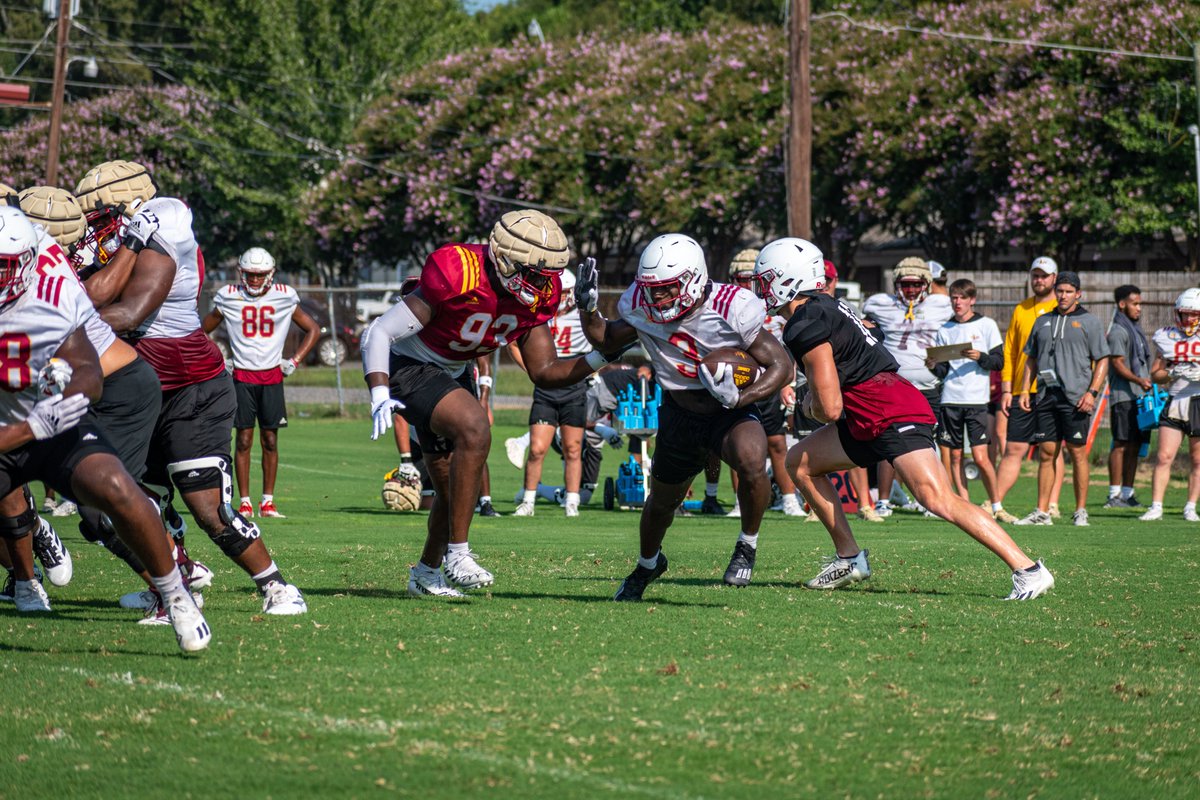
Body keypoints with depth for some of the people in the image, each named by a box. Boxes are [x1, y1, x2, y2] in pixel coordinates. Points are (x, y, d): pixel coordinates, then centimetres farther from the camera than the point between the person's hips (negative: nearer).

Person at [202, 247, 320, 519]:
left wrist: (294, 362, 5)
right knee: (244, 440, -3)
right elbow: (203, 331, 11)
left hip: (272, 377, 1)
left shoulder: (284, 297, 1)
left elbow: (313, 330, 13)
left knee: (270, 441, 1)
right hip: (242, 376, -1)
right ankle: (244, 502, 1)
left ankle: (268, 501, 8)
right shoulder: (229, 297, -1)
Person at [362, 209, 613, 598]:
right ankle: (457, 555, -23)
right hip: (406, 366, -8)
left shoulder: (537, 296, -10)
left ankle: (427, 573, 39)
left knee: (456, 487, 14)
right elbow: (380, 333, -27)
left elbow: (544, 373, -2)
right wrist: (379, 396, -39)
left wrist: (600, 358, -18)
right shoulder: (457, 278, -32)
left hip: (451, 372, 8)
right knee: (474, 430, -31)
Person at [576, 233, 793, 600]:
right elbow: (606, 340, 7)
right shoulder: (641, 308, -14)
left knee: (752, 461, -35)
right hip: (679, 414, 4)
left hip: (731, 410, -4)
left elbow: (781, 364, -19)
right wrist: (587, 310, -13)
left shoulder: (731, 308, -27)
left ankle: (748, 544, -7)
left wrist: (740, 398, -35)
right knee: (663, 500, 18)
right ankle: (647, 564, 51)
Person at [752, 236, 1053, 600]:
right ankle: (849, 557, 17)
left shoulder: (806, 327, -15)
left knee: (938, 499, -20)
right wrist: (815, 397, 13)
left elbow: (829, 409, -16)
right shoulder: (824, 307, 16)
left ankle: (1028, 570, -22)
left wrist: (812, 407, 7)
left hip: (893, 416, -11)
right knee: (800, 462, 16)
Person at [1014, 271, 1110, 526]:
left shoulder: (1089, 322, 4)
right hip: (1046, 395, 4)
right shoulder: (1043, 322, 17)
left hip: (1075, 397, -4)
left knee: (1077, 452, -3)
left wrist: (1092, 392, -11)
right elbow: (1031, 359, 22)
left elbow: (1102, 361, 0)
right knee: (1046, 452, 3)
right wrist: (1024, 390, 11)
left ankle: (1081, 511, 4)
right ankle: (1042, 512, 5)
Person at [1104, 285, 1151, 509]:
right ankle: (1114, 495, -9)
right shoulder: (1118, 331, -7)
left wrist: (1148, 384, 21)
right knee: (1122, 445, -9)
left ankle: (1127, 493, 10)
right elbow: (1118, 364, -15)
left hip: (1138, 396, 9)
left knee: (1134, 446, 7)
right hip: (1124, 396, -9)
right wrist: (1139, 380, -25)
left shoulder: (1135, 330, 22)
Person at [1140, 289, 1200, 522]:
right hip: (1175, 404, 1)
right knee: (1164, 457, -8)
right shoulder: (1167, 338, 7)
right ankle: (1156, 507, -6)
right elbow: (1155, 375, 10)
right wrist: (1173, 373, -10)